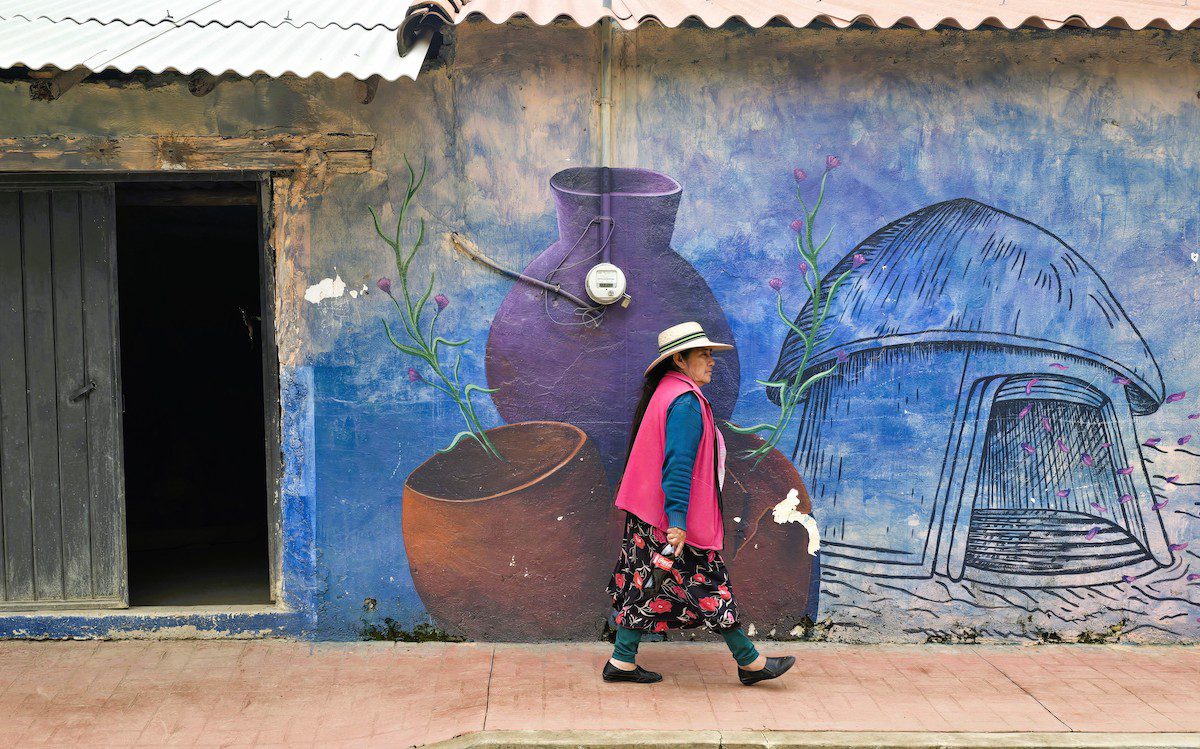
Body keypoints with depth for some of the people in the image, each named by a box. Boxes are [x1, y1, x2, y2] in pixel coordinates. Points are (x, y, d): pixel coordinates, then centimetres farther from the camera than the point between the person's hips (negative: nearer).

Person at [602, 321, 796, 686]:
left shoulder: (665, 393, 15)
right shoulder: (686, 401, -17)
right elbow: (678, 464, -25)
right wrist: (677, 521, -28)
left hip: (647, 516, 10)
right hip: (673, 518, -10)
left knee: (645, 585, 12)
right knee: (709, 587, 0)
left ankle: (622, 662, 14)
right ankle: (750, 663, 12)